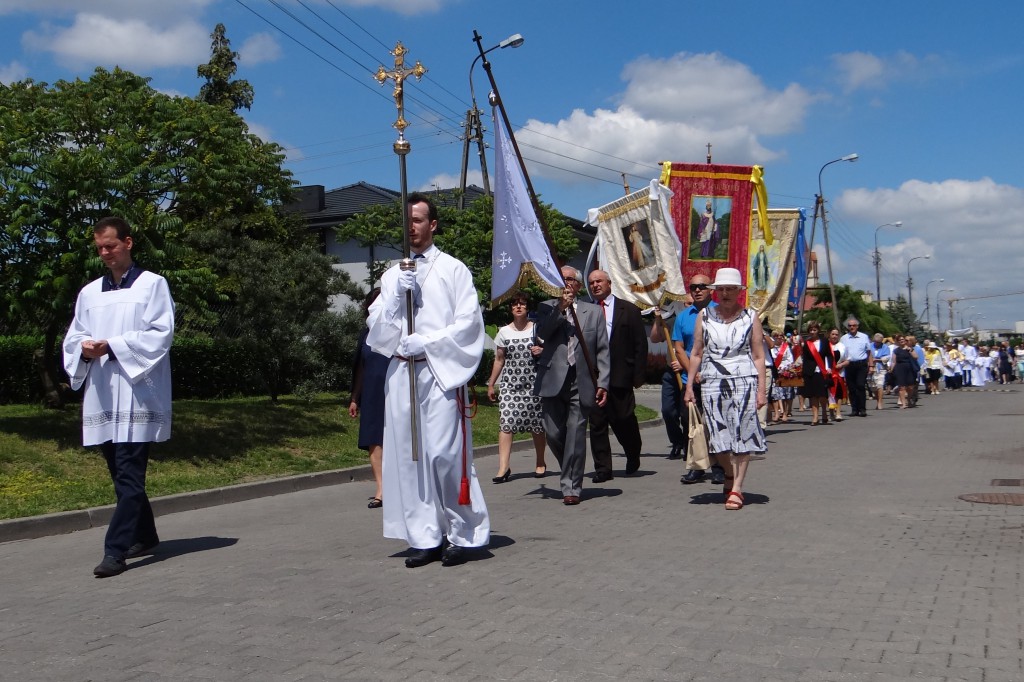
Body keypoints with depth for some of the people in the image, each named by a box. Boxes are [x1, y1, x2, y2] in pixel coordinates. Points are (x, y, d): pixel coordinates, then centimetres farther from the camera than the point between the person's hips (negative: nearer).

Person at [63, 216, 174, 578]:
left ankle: (116, 549, -11)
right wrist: (85, 348, -8)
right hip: (101, 395, 6)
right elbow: (72, 339, 16)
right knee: (123, 473, 12)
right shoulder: (89, 292, 17)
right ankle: (144, 537, 25)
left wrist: (112, 346, -15)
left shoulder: (152, 284, 2)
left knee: (129, 474, -10)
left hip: (138, 393, -6)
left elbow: (160, 334, -7)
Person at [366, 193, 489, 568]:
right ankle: (425, 537, 8)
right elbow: (376, 327, 10)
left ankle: (461, 534, 2)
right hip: (401, 372, 5)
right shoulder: (392, 275, 17)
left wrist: (424, 344, -11)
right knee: (408, 455, 2)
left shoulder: (453, 270, 5)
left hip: (440, 371, -4)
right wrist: (397, 294, -5)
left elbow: (468, 323, -3)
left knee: (445, 453, -11)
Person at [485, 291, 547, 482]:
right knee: (506, 422, -11)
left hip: (533, 382, -1)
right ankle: (503, 467, -15)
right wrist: (491, 384, 10)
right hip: (509, 383, 1)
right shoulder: (504, 332, 10)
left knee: (536, 423, 3)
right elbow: (499, 360, 14)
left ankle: (540, 463, 20)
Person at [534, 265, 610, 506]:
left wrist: (602, 383, 0)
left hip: (581, 382, -1)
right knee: (553, 433, 2)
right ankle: (570, 473, 27)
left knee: (576, 434, -4)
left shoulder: (593, 312, 12)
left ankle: (571, 487, 3)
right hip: (553, 381, 1)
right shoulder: (547, 308, 12)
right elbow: (541, 334, -8)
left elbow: (602, 350, 8)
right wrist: (560, 308, -12)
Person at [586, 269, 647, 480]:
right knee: (597, 423, 2)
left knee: (624, 419, 2)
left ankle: (633, 456, 30)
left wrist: (638, 375, -5)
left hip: (620, 376, -2)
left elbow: (640, 345, 1)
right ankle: (602, 468, 10)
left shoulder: (629, 310, 4)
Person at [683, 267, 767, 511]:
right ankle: (730, 475, 25)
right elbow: (697, 353, 11)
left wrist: (761, 389, -3)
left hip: (744, 381, -2)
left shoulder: (751, 317, 6)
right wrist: (690, 385, 6)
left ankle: (736, 488, -1)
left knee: (741, 435, -5)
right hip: (712, 382, 2)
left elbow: (758, 356, 4)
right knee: (718, 436, 1)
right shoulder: (704, 316, 9)